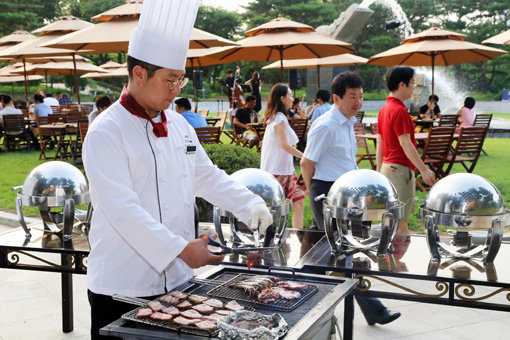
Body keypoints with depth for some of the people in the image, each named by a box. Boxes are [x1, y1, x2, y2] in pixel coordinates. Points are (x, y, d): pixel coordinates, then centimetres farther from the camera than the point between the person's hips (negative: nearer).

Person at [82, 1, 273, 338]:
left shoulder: (179, 125, 10)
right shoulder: (106, 133, -15)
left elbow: (207, 175, 18)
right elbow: (122, 209, -22)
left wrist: (250, 204, 4)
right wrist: (181, 248, -23)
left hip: (176, 278, 7)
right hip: (124, 286, -6)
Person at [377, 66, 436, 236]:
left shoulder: (385, 108, 13)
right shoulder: (399, 110, -16)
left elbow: (379, 144, 15)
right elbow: (405, 144, -20)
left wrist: (379, 171, 18)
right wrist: (424, 170, -19)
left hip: (388, 167, 10)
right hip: (400, 169, -10)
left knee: (399, 220, 15)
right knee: (400, 222, -4)